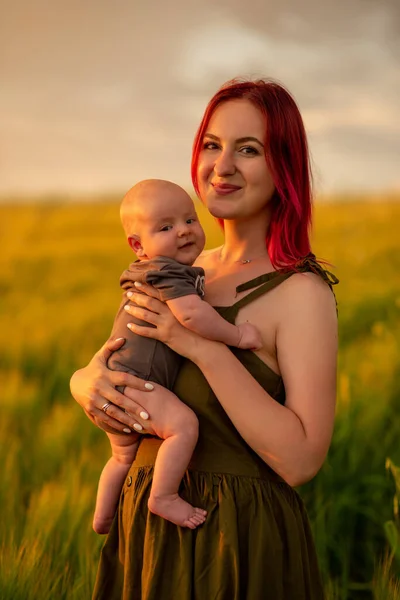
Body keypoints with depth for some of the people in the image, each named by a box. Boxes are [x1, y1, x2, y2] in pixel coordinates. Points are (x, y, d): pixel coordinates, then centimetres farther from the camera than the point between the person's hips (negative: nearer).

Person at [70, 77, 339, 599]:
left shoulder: (302, 291, -16)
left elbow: (301, 460, -24)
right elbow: (109, 362, 11)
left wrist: (205, 346, -25)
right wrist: (88, 384, -12)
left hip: (240, 542, -6)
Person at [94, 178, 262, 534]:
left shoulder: (145, 275, 17)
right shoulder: (167, 272, -16)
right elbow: (190, 312, -34)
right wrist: (236, 335, -24)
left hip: (115, 388, 11)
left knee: (124, 456, 28)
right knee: (184, 423, -29)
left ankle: (103, 516, 44)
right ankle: (164, 498, -23)